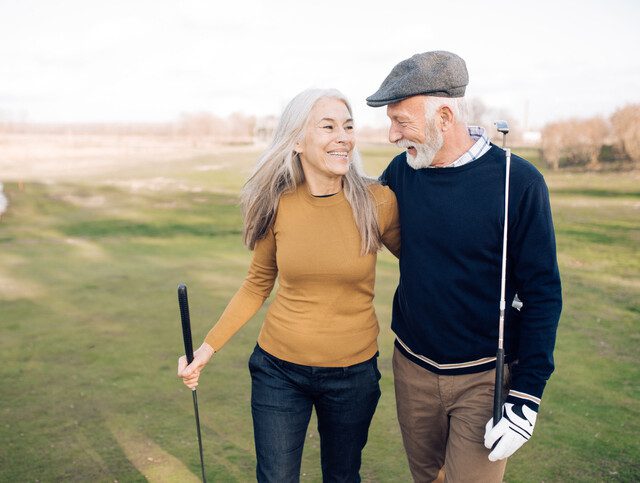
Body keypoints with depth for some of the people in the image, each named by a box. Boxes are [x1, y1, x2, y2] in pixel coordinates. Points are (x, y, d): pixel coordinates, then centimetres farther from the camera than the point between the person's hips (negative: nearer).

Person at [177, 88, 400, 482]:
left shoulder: (378, 203, -14)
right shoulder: (277, 205, -9)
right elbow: (258, 285, 4)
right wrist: (208, 347, -1)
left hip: (352, 373, 0)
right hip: (278, 369, 1)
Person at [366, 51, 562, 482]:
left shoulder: (518, 182, -16)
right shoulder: (402, 171, -4)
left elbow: (542, 292, -12)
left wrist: (526, 395, -14)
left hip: (486, 377, -4)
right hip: (413, 367, 4)